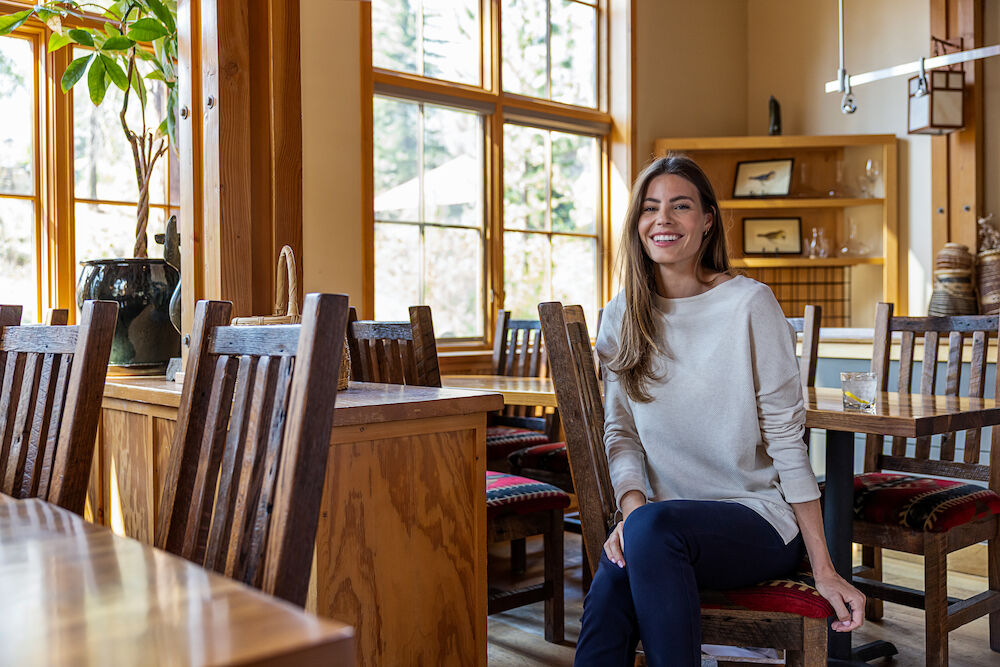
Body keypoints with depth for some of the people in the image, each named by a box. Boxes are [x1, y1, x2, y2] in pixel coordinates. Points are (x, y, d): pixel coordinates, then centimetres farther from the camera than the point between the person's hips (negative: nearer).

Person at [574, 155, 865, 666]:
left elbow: (785, 439, -7)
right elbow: (620, 431, 7)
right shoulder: (621, 317, 7)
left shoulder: (749, 304, -7)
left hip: (757, 517, -2)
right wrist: (631, 507, -14)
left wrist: (824, 570, -7)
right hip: (667, 516, 3)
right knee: (608, 596, -30)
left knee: (654, 527, -34)